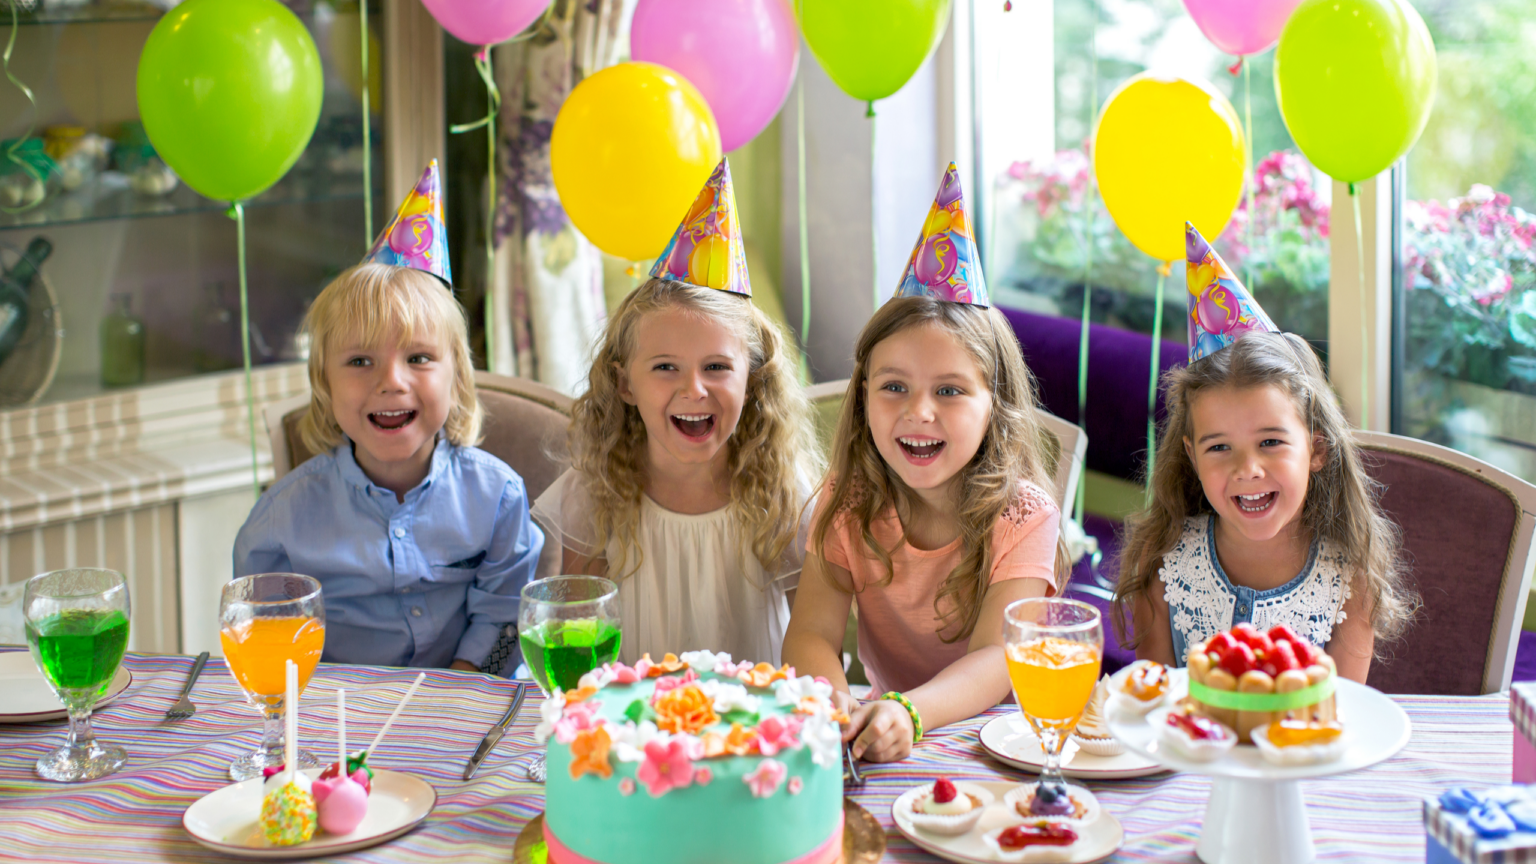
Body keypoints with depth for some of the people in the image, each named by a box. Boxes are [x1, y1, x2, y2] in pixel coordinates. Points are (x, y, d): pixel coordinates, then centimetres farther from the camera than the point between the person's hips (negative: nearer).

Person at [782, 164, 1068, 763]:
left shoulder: (1023, 514, -11)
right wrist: (831, 696, -34)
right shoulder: (847, 504, -2)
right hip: (891, 737, 3)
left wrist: (908, 711, -42)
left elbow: (995, 658, -22)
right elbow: (810, 632, -11)